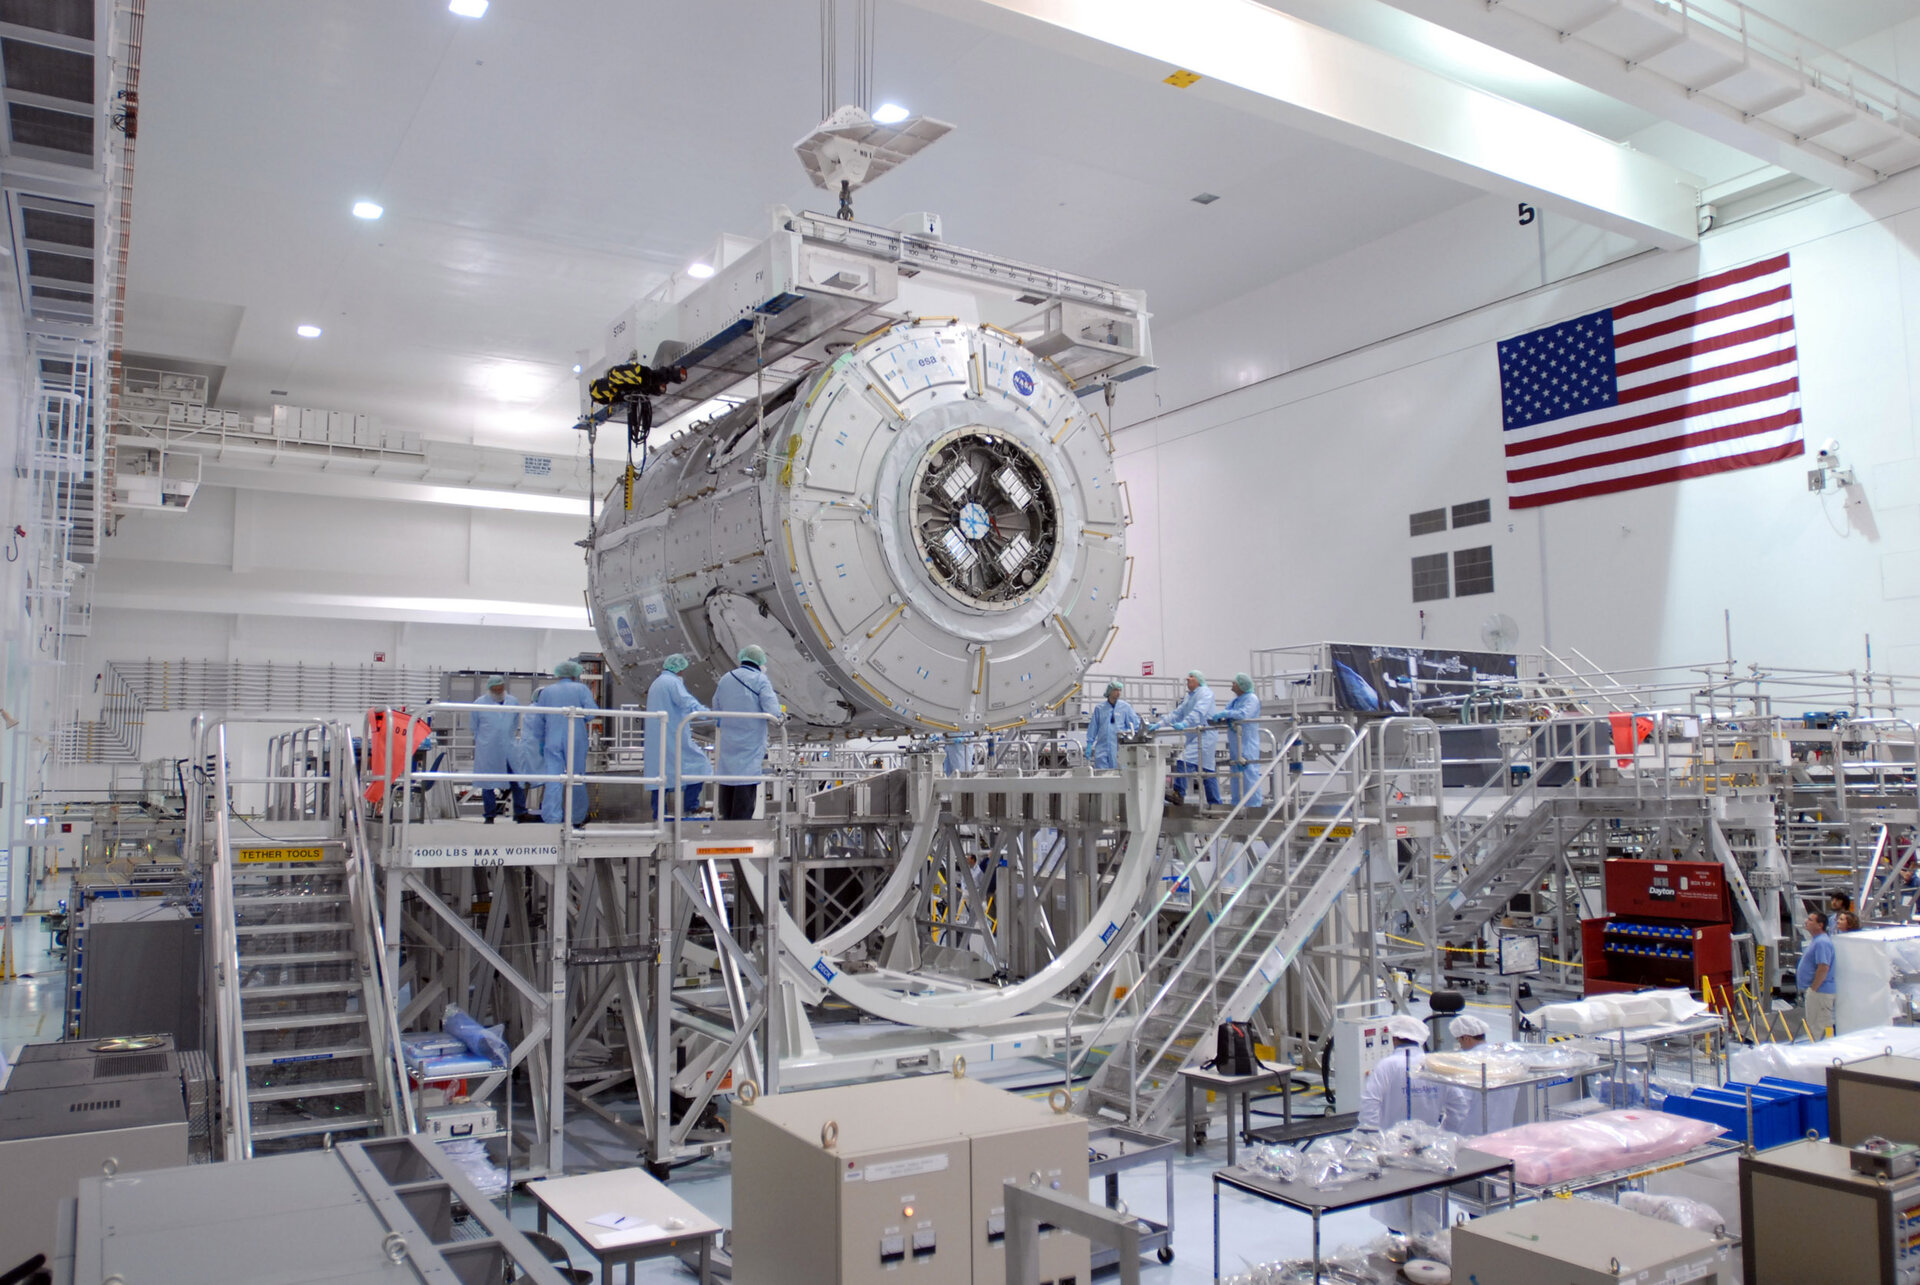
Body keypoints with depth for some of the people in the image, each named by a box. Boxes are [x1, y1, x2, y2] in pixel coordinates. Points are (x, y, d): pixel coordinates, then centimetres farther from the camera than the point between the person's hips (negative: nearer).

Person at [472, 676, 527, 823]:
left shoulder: (513, 702, 6)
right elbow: (475, 728, 9)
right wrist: (483, 742, 13)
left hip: (509, 749, 2)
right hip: (488, 751, -2)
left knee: (517, 783, -1)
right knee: (488, 784, 4)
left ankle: (520, 814, 8)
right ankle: (489, 816, 12)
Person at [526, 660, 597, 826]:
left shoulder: (546, 691, 12)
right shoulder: (582, 689, 5)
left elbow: (538, 721, 12)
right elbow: (591, 712, -9)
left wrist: (541, 742, 20)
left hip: (552, 741, 1)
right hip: (576, 741, -1)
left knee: (553, 781, -2)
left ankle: (552, 820, -9)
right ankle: (577, 817, 17)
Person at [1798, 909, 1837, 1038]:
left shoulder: (1822, 942, -19)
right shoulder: (1814, 939, 15)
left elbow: (1823, 968, -25)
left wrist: (1813, 988, -19)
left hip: (1819, 992, -11)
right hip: (1815, 991, 11)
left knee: (1819, 1029, -6)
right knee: (1813, 1026, 16)